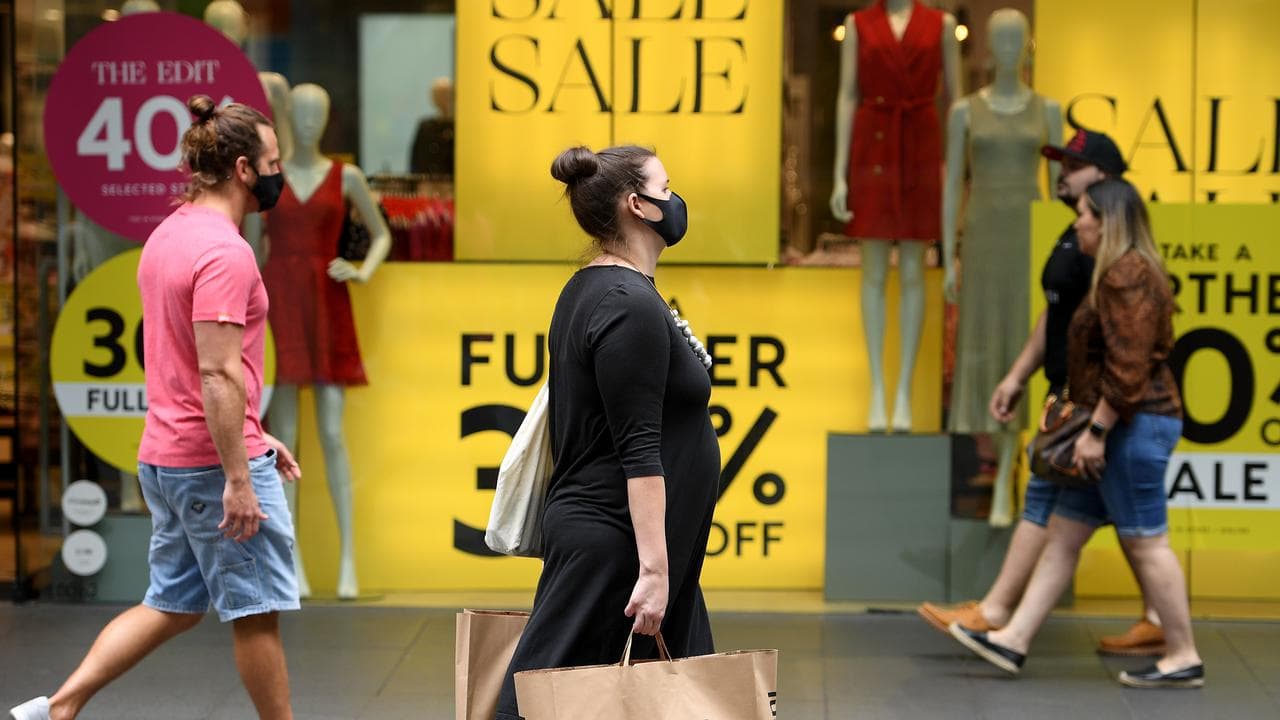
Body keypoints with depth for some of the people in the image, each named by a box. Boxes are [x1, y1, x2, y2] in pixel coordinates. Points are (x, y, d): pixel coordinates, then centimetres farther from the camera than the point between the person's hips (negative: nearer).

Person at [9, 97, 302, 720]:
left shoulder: (168, 235, 13)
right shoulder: (226, 252, -18)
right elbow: (217, 374, -24)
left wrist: (256, 436, 24)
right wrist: (239, 479, -23)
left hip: (165, 457, 10)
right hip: (216, 460, -10)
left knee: (173, 604, 16)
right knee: (257, 610, 3)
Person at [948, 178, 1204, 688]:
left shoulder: (1126, 276, -16)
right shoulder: (1121, 273, 17)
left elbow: (1129, 366, -22)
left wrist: (1097, 430, -21)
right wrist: (1073, 403, 23)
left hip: (1133, 425, -11)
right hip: (1121, 428, 11)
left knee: (1145, 542, -4)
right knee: (1062, 534, 10)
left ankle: (1183, 658, 5)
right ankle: (1013, 641, 12)